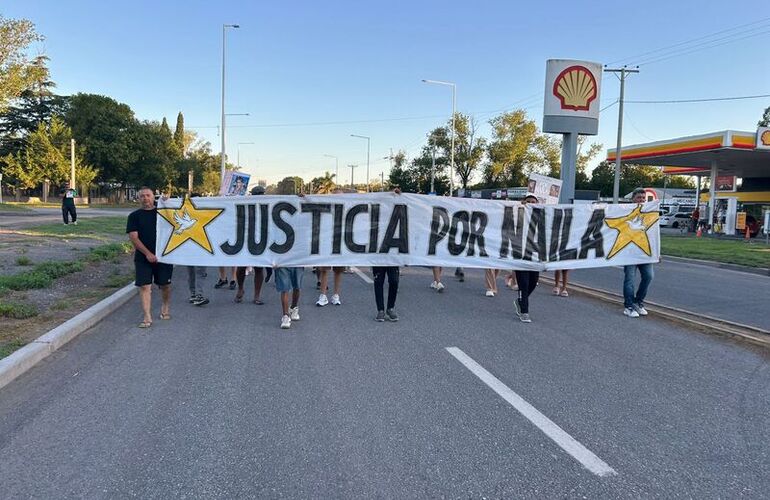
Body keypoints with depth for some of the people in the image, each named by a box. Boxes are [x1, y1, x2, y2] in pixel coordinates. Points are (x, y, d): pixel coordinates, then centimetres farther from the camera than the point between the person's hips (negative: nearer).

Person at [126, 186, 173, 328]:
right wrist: (147, 253, -14)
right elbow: (133, 237, -3)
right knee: (145, 286, -6)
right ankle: (147, 317, -4)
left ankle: (165, 309, 30)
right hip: (143, 257, -1)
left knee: (165, 284, 8)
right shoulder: (134, 216, 5)